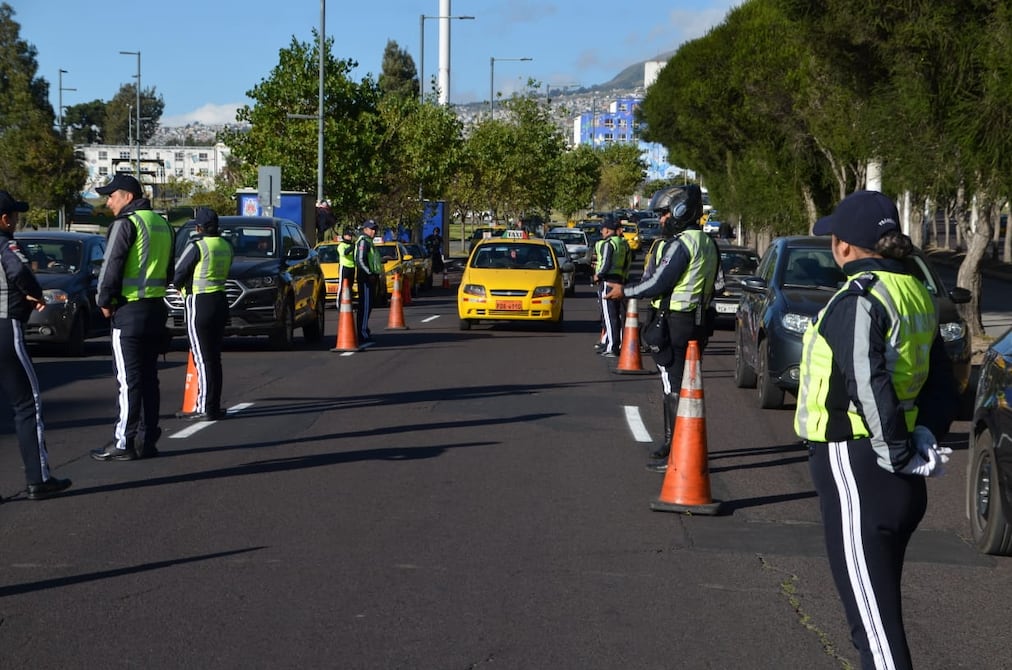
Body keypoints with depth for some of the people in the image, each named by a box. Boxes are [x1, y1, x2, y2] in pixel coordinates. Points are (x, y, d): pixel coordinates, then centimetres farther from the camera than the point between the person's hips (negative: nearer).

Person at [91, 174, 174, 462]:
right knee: (149, 378, 11)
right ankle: (147, 440, 14)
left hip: (130, 311, -8)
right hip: (157, 307, 8)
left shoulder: (126, 223, -12)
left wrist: (105, 301, -3)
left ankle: (124, 443, -3)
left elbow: (111, 266, -15)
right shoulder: (161, 223, 15)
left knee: (129, 380, -5)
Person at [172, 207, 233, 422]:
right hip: (220, 301, 8)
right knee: (214, 357, 12)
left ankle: (204, 409, -5)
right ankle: (214, 406, 15)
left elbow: (177, 276, -8)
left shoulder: (197, 246, -14)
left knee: (202, 358, -5)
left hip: (199, 303, -8)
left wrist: (182, 288, 14)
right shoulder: (225, 246, 9)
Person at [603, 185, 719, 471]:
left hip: (676, 325, -10)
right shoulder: (707, 244, 13)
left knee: (674, 389, -7)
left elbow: (659, 283, -19)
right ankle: (674, 443, 28)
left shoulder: (681, 244, -17)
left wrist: (624, 292, -6)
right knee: (687, 386, 17)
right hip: (697, 321, 10)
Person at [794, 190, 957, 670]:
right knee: (879, 607, 21)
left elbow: (868, 384, -27)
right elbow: (942, 385, 14)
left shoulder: (859, 299, -17)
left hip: (855, 469, -9)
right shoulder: (914, 294, 12)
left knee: (872, 617, -7)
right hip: (901, 485, 9)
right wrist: (924, 437, 4)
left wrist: (897, 453, -17)